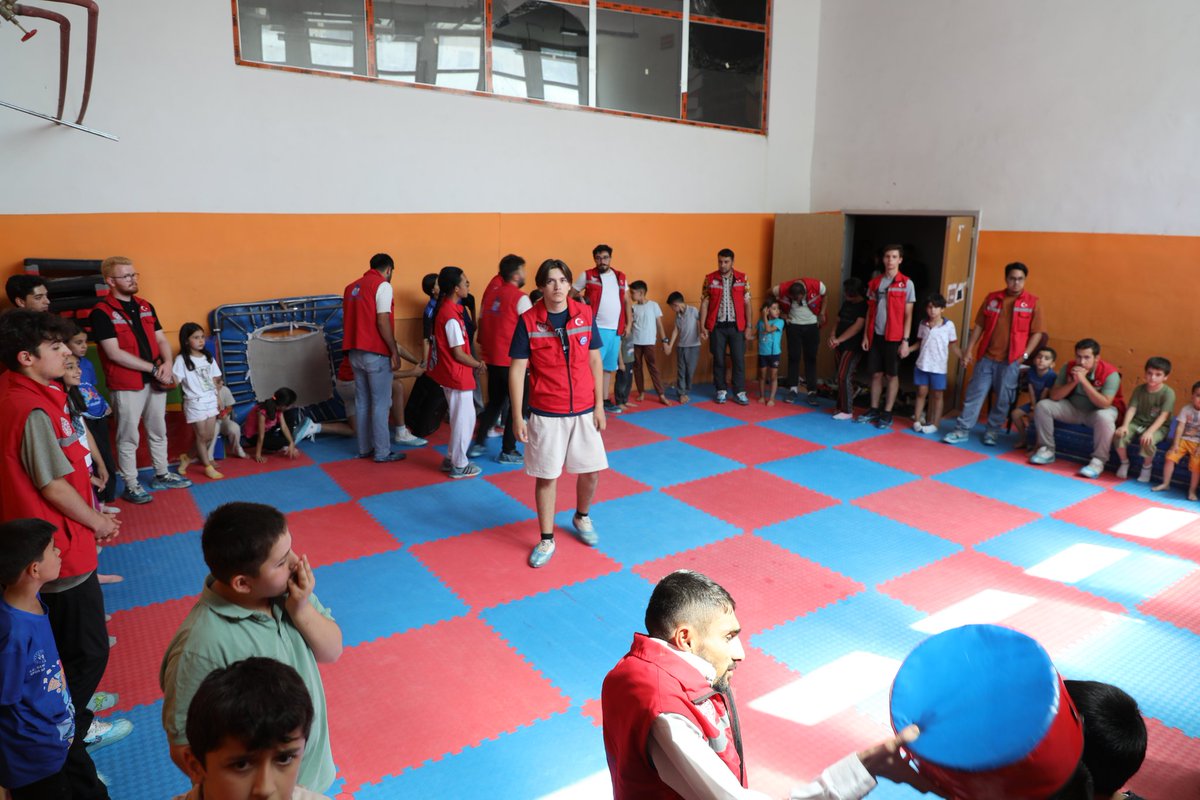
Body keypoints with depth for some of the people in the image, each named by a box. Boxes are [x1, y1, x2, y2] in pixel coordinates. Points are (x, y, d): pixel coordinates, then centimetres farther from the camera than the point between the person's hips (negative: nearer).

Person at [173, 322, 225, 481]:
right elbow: (175, 381, -18)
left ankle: (188, 457, 30)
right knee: (202, 436, 4)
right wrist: (168, 370, -37)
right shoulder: (181, 359, -10)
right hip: (195, 403, -6)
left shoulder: (208, 357, 8)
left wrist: (218, 397, 12)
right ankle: (208, 467, 16)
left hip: (211, 401, 6)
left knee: (210, 436, 10)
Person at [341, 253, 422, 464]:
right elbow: (382, 321, -16)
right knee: (380, 404, -1)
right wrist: (394, 351, -11)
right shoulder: (382, 286, -8)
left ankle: (364, 448, 20)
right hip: (375, 353, -7)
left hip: (354, 352, 8)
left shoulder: (351, 287, 16)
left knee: (363, 403, 14)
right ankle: (382, 452, 4)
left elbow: (353, 320, 18)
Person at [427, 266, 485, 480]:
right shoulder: (451, 316, -22)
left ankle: (452, 458, 29)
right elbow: (458, 354, -20)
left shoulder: (446, 308, 7)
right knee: (464, 420, 3)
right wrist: (478, 364, -5)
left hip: (451, 374, 9)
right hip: (457, 375, -9)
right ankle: (459, 466, 13)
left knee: (461, 418, 20)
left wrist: (473, 361, 6)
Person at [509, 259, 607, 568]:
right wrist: (517, 416, -9)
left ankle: (581, 517, 40)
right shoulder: (528, 321, -9)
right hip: (546, 413, -2)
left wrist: (599, 406, 2)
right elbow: (517, 369, -7)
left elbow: (595, 361, 4)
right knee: (546, 476, 6)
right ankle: (546, 540, 22)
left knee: (591, 471, 11)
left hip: (584, 411, 3)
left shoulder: (585, 314, -2)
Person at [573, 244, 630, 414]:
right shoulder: (587, 276, 0)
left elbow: (626, 301, 17)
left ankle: (605, 401, 21)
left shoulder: (620, 277, 12)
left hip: (615, 330, 5)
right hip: (596, 328, -5)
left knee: (609, 367, 12)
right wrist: (580, 300, -13)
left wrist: (628, 323, 12)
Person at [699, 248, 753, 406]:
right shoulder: (710, 279, 0)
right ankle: (721, 391, 17)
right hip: (717, 326, 0)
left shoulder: (742, 278, 1)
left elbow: (747, 303, 3)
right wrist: (703, 326, -5)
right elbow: (704, 303, 1)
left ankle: (739, 392, 9)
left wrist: (749, 326, -1)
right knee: (718, 359, 5)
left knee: (739, 359, 1)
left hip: (737, 326, 0)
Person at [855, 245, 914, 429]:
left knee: (892, 375, 4)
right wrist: (865, 335, 6)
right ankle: (874, 410, 19)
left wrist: (905, 340, -10)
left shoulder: (906, 284, -4)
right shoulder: (875, 282, 8)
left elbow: (908, 315, -5)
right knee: (876, 374, 9)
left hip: (894, 337, -4)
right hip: (876, 335, 4)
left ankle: (887, 413, 10)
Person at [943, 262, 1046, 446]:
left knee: (1003, 399, 3)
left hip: (1011, 361, -2)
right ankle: (962, 430, 6)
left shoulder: (1032, 303, -1)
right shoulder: (992, 298, 6)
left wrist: (1025, 355, -8)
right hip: (986, 357, 2)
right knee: (974, 393, 2)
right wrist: (968, 349, 5)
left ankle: (992, 432, 17)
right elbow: (979, 326, 9)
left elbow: (1038, 333, 0)